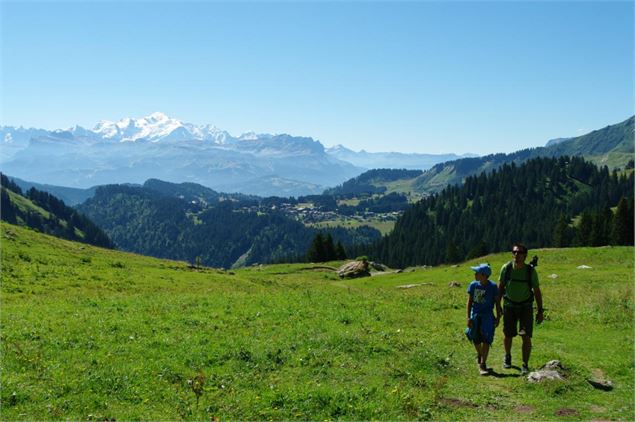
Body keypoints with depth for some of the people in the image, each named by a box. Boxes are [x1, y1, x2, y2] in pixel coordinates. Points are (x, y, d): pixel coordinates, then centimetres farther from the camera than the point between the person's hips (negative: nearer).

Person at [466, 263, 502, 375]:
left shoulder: (493, 286, -10)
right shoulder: (473, 285, -5)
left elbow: (497, 303, 1)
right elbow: (469, 302, 0)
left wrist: (498, 318, 2)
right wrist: (468, 317, -4)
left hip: (487, 315, -2)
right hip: (475, 315, 3)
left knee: (486, 340, -10)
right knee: (476, 339, 12)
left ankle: (482, 364, -7)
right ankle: (479, 354, 42)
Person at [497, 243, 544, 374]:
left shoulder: (531, 271, -13)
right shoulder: (506, 268, -10)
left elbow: (537, 291, -3)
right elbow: (500, 287, 1)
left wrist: (540, 310, -3)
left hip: (526, 307, -1)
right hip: (509, 306, 1)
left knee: (526, 337, -9)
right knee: (508, 335, 9)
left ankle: (525, 365, 4)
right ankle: (507, 357, 37)